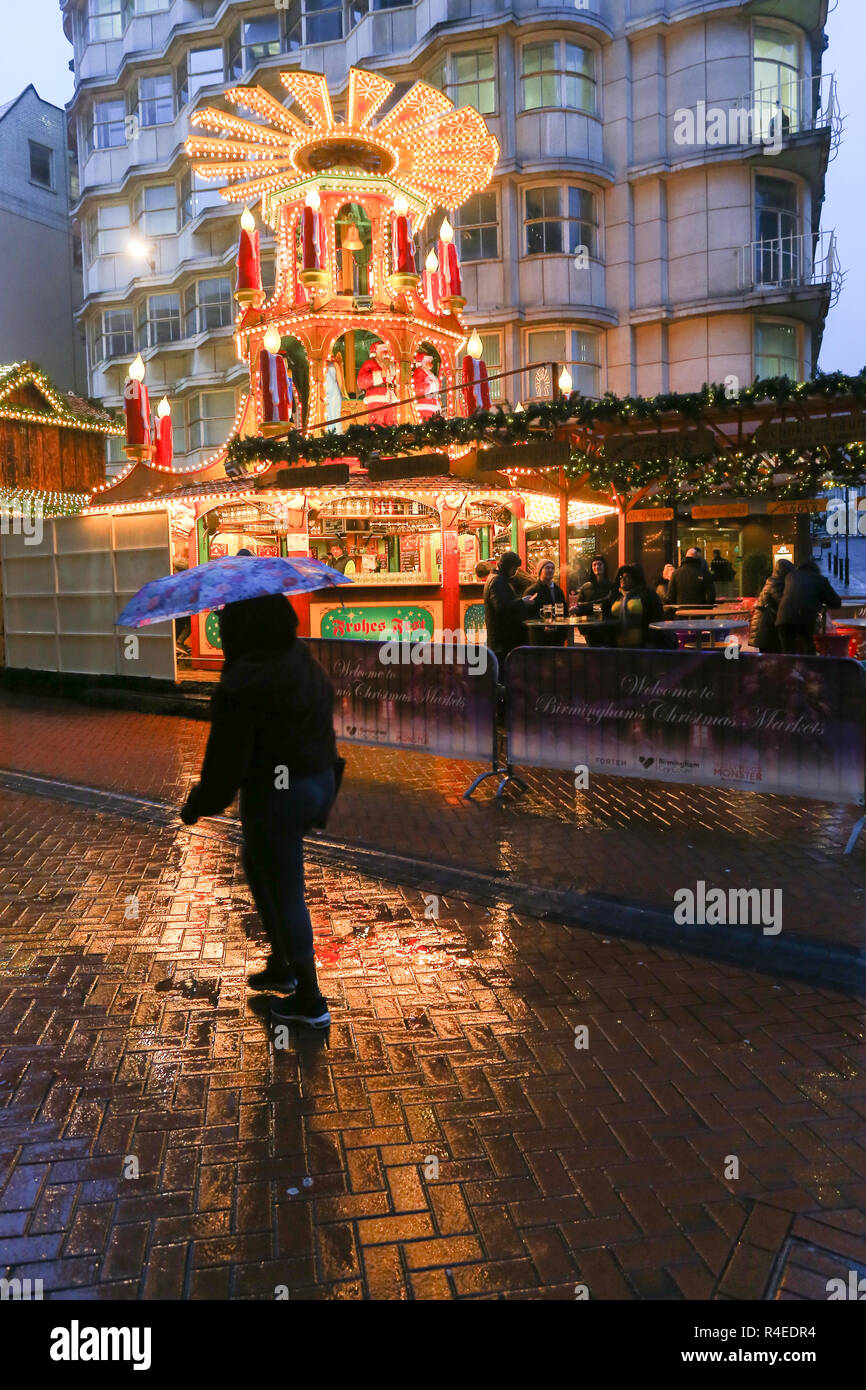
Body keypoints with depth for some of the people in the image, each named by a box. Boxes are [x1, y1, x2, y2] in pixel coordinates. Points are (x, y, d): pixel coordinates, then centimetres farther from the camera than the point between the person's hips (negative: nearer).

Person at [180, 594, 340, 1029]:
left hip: (275, 796, -9)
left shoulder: (242, 686, -21)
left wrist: (197, 806, -2)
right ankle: (281, 967, 40)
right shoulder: (305, 665, 3)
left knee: (284, 895, 6)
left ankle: (310, 1002, 20)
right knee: (258, 869, 28)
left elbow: (227, 759, -16)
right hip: (318, 782, 9)